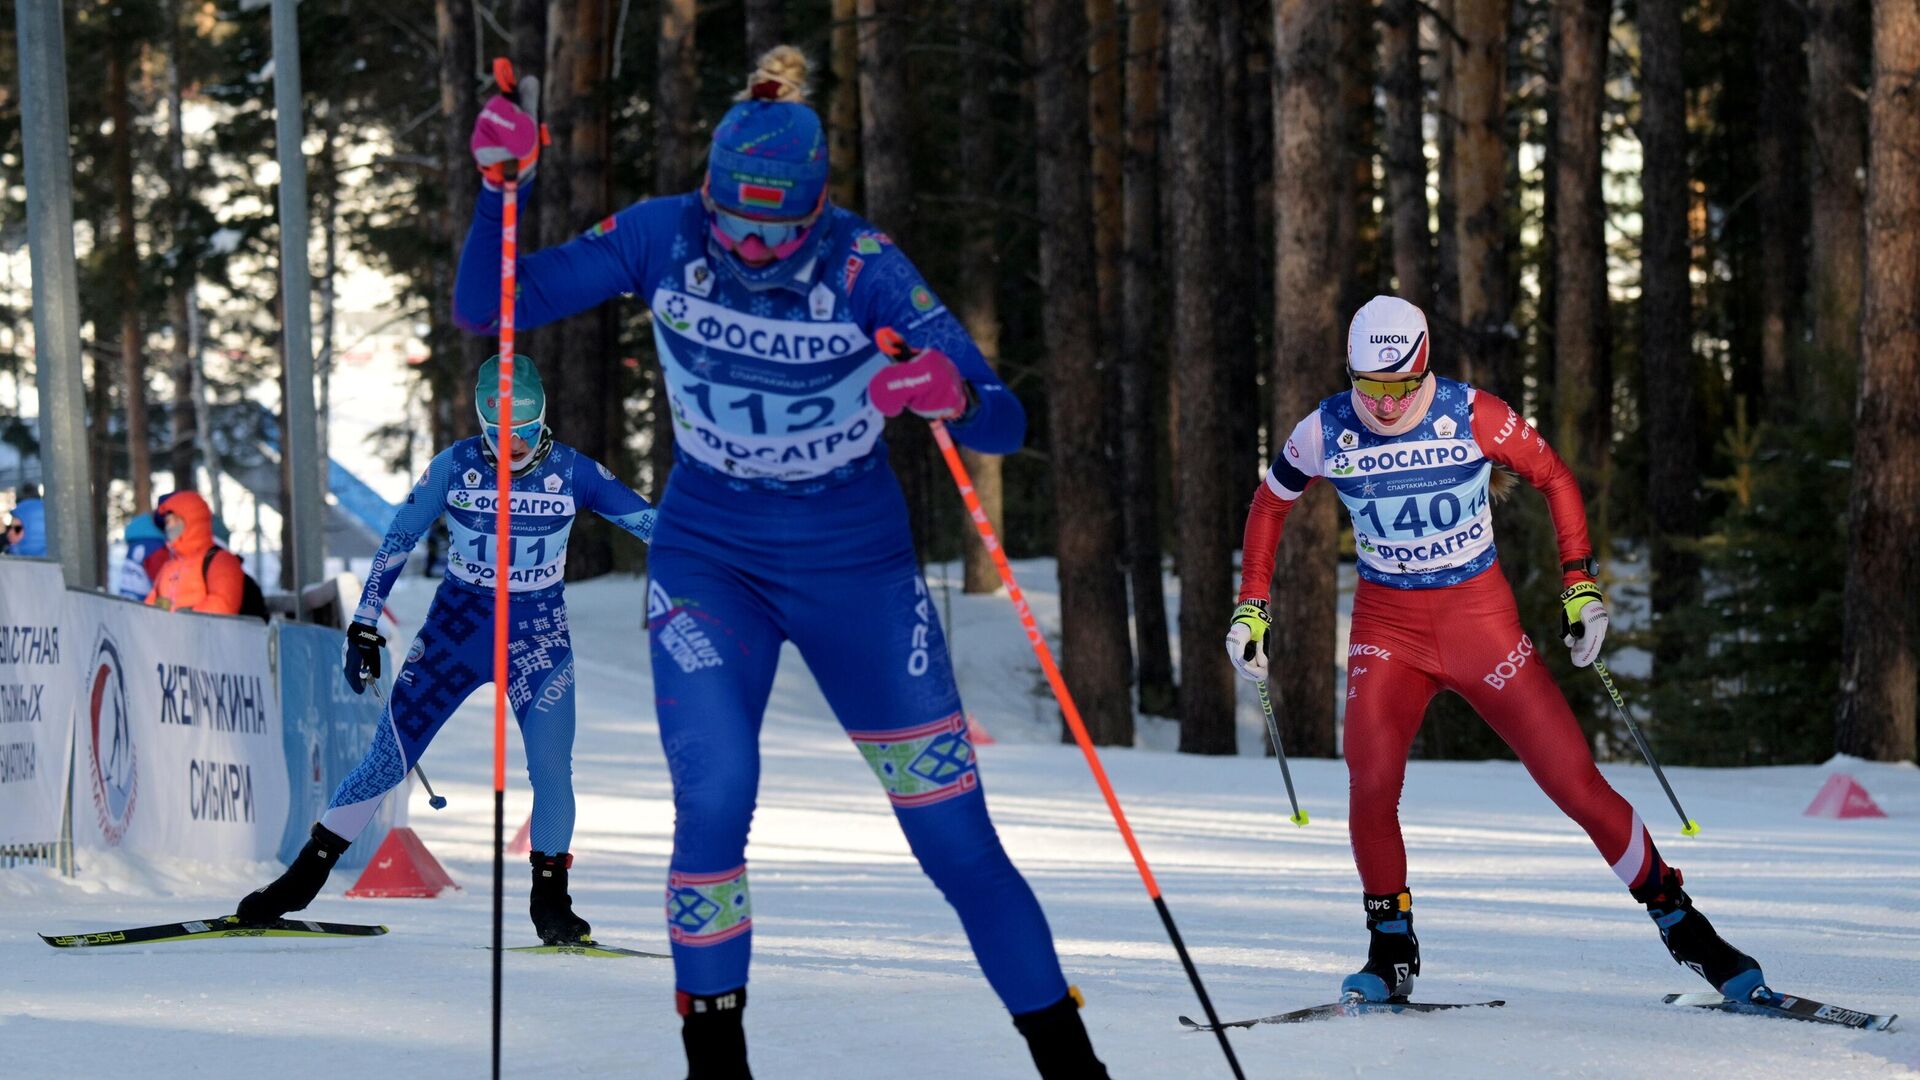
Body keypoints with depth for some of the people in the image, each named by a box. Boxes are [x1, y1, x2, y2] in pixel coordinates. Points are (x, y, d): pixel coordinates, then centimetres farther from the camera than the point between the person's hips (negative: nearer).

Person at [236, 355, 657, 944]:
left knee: (551, 764, -16)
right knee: (388, 760, -2)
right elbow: (397, 542, -3)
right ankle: (305, 874, 10)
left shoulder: (572, 471, -9)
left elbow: (649, 521, -2)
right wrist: (364, 627, -6)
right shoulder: (455, 466, -9)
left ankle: (550, 898, 1)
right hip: (456, 624, 0)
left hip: (538, 632, 0)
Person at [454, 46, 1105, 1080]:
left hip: (854, 565, -1)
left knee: (957, 839, -3)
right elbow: (486, 309, -9)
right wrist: (498, 187, -25)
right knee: (714, 798, -20)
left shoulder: (863, 264, -19)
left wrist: (956, 397, -44)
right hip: (708, 558, 1)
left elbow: (1005, 424, -21)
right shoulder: (663, 237, -12)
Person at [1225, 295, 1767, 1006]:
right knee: (1371, 781, -21)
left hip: (1481, 619, -1)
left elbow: (1554, 478, 2)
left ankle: (1678, 921, 9)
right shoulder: (1325, 433, -8)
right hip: (1387, 625, 1)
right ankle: (1391, 951, -2)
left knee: (1574, 781, -6)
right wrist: (1251, 606, 7)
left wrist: (1580, 584, -4)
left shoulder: (1474, 417, -13)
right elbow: (1270, 503, 11)